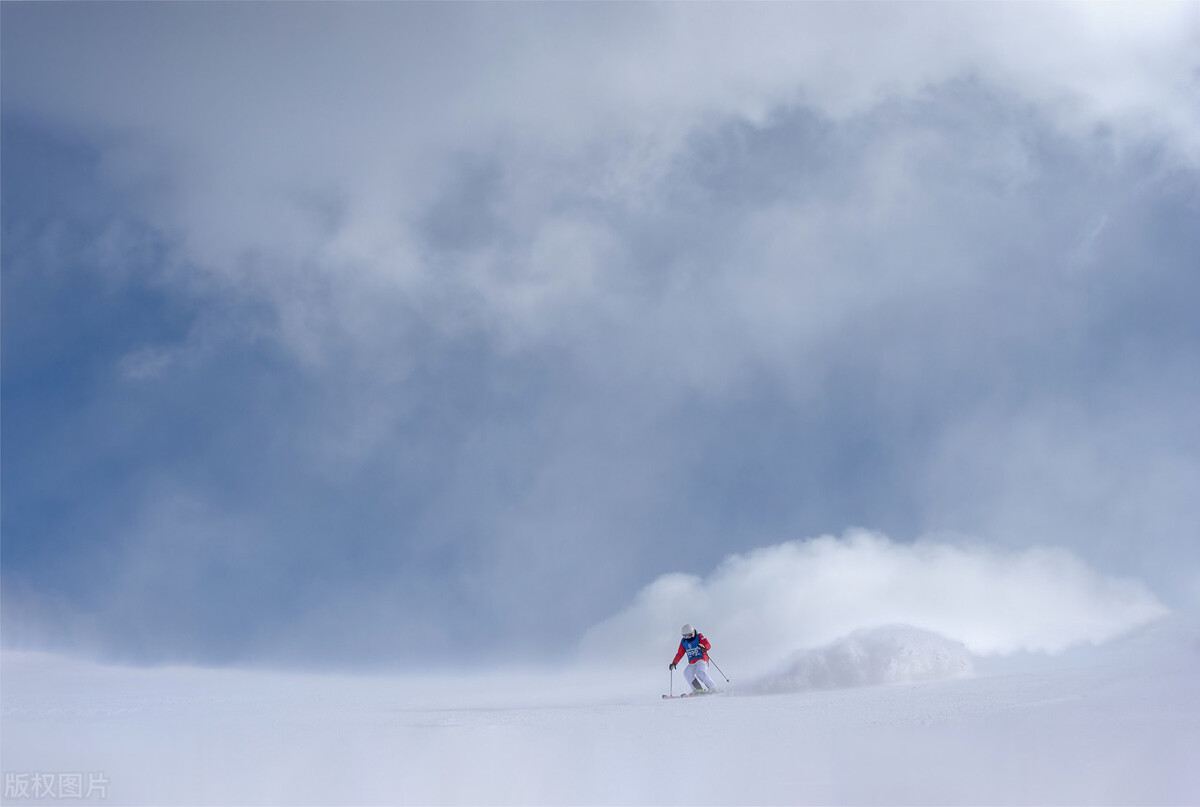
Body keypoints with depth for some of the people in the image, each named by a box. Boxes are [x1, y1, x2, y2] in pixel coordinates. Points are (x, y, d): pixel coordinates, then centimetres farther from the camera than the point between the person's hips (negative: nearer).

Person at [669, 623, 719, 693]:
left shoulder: (699, 636, -1)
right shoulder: (683, 642, 13)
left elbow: (709, 645, -13)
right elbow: (680, 654, 19)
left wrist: (703, 647, -36)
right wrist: (674, 663, 8)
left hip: (701, 659, -5)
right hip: (692, 663, 5)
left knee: (700, 673, -31)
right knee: (687, 672, -23)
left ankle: (713, 689, -23)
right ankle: (698, 689, -29)